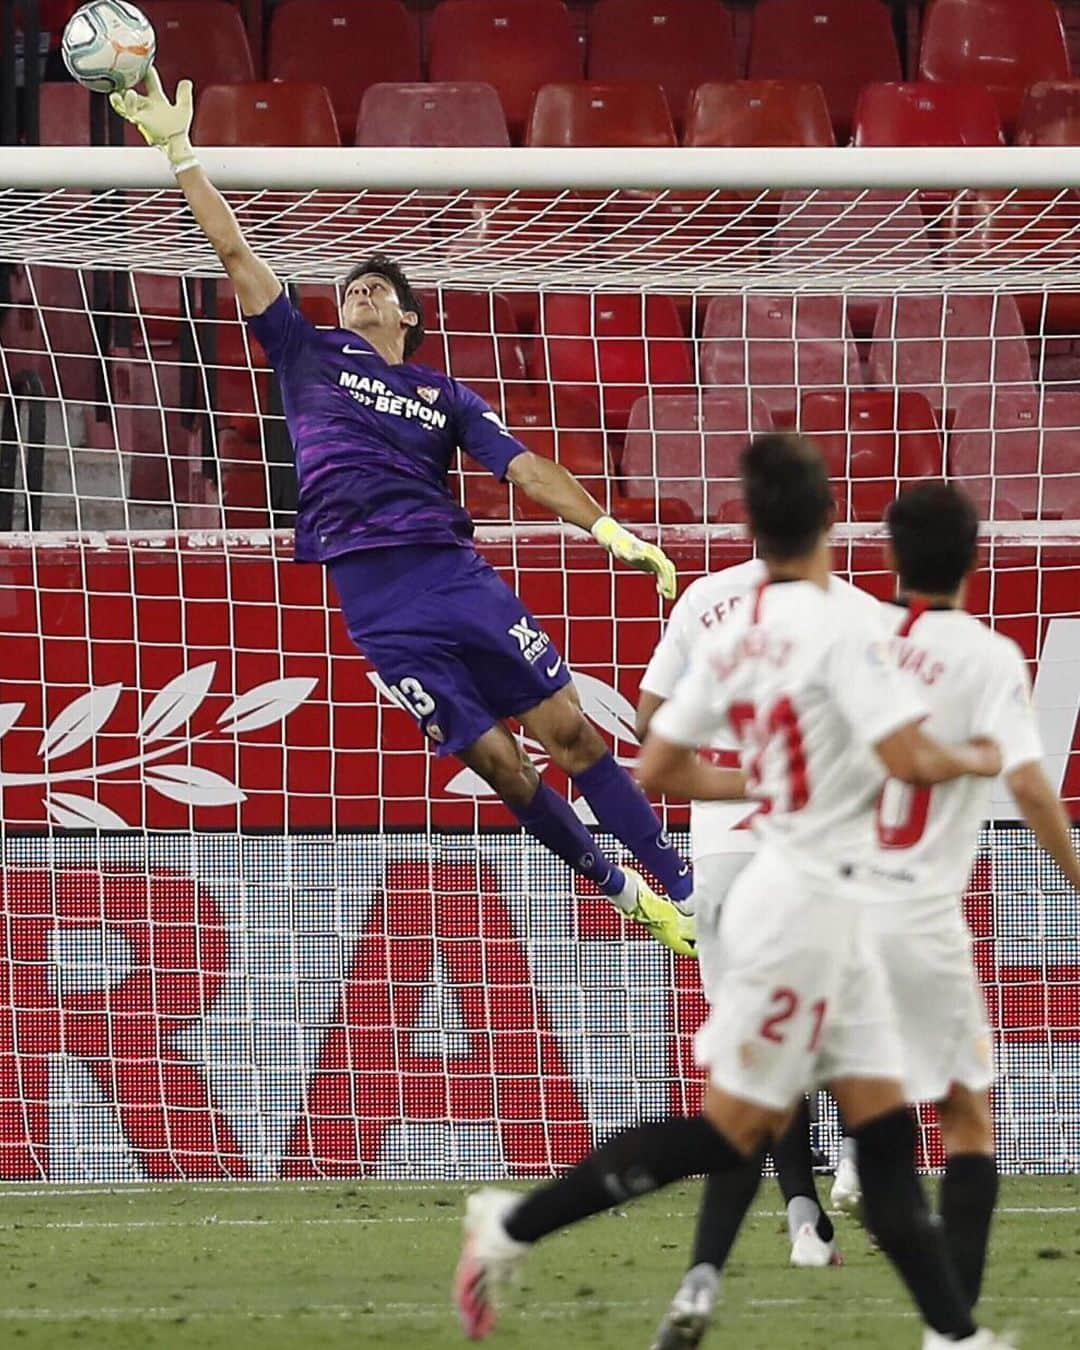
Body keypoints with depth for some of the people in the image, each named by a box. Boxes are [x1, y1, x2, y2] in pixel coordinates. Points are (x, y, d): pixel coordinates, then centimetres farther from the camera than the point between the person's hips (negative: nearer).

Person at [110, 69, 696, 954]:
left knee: (568, 727, -5)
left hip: (452, 568, 1)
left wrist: (608, 528, -4)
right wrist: (177, 147, 10)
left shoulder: (443, 395, 19)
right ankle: (618, 890, 9)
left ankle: (682, 890, 0)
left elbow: (524, 467, 10)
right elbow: (233, 251, 14)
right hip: (372, 592, -1)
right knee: (494, 758, -5)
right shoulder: (310, 355, 17)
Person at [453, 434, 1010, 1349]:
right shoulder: (834, 629, -18)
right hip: (810, 899, -9)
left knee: (887, 1130, 6)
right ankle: (515, 1225, 0)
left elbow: (658, 769, 11)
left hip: (808, 898, 9)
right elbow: (910, 761, -23)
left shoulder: (732, 642, 5)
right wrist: (977, 759, -3)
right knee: (730, 1129, -4)